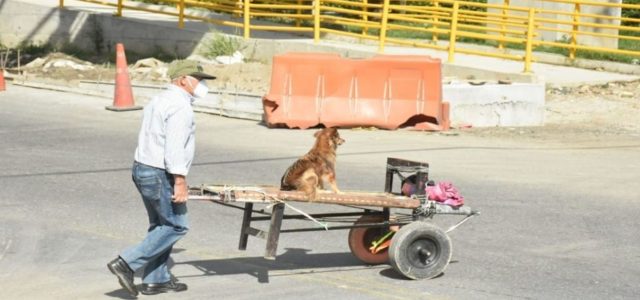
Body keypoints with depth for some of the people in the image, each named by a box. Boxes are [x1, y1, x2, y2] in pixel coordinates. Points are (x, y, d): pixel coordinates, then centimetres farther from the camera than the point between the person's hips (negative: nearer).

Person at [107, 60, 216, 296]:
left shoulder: (160, 100, 16)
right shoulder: (180, 106, -16)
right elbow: (174, 148, -24)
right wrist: (180, 182, -23)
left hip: (142, 169, 10)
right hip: (160, 175, -10)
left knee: (161, 225, 17)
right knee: (176, 226, -2)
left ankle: (155, 280, 19)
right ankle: (127, 263, -7)